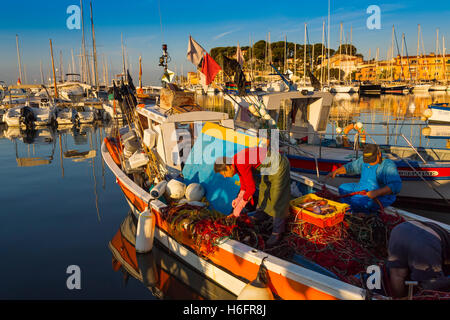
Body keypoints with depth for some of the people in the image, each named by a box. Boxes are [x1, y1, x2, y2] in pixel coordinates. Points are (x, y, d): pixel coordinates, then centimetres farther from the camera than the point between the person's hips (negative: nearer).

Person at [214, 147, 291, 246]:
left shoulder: (242, 165, -27)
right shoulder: (236, 163, 2)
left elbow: (251, 189, -27)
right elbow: (244, 184, 15)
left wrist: (239, 207, -19)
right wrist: (238, 199, 5)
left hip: (279, 166, -10)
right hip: (270, 165, 10)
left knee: (277, 200, -6)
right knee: (264, 189, 26)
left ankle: (277, 232, 4)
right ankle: (263, 212, 49)